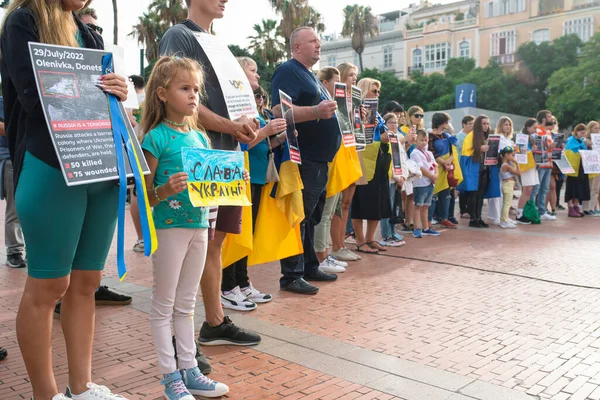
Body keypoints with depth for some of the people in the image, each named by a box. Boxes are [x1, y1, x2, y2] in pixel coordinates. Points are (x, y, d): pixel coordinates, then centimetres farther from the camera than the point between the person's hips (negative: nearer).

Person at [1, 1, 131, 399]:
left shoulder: (89, 35, 20)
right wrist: (93, 89, -12)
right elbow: (33, 97, -11)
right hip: (51, 168, -6)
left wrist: (118, 93, -2)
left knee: (86, 282, 10)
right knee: (47, 285, 2)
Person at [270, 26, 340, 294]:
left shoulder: (310, 75, 22)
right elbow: (279, 110, -24)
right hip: (303, 160, -10)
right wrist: (316, 111, -35)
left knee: (312, 217, 15)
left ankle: (310, 267, 26)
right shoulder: (288, 72, -8)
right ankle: (291, 276, 0)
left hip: (319, 160, 10)